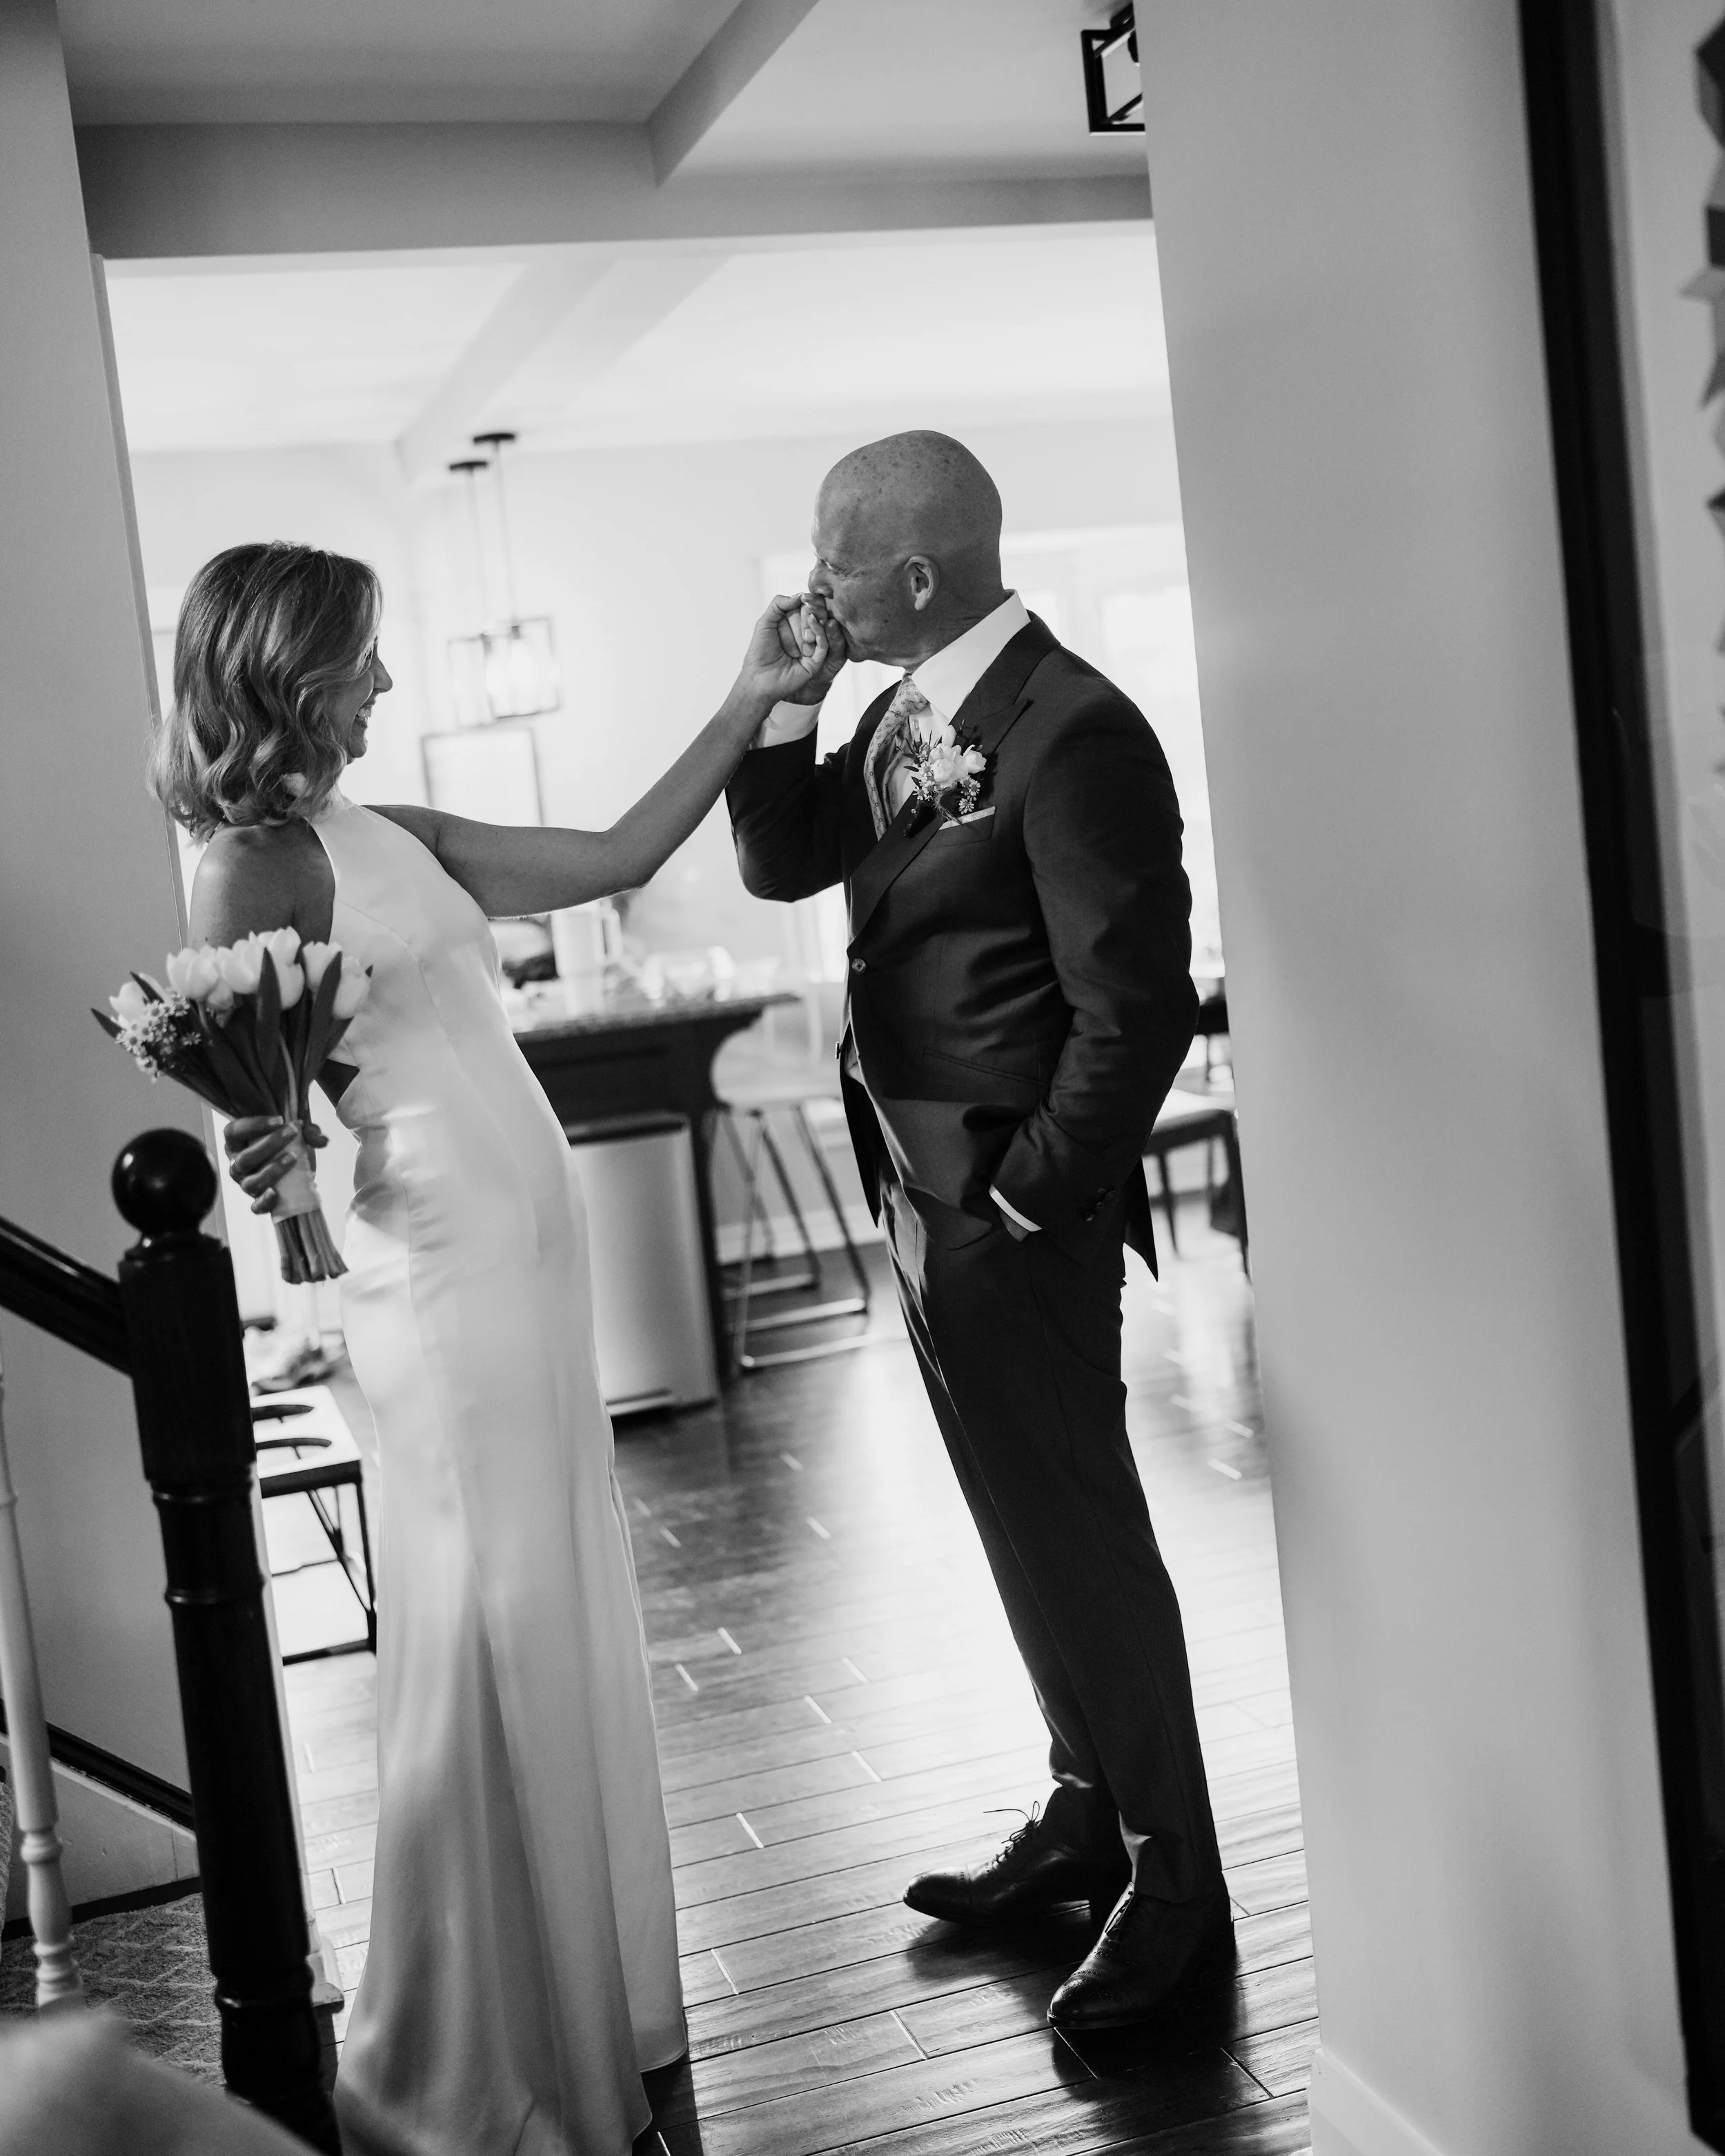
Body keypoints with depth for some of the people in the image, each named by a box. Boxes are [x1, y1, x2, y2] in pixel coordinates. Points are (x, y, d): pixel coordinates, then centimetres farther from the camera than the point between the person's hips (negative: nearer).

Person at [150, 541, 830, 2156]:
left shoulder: (401, 841, 13)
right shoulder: (256, 865, -9)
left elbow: (621, 858, 18)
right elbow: (259, 1098, -10)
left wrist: (750, 703, 15)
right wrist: (258, 1152, -32)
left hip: (529, 1257, 9)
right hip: (441, 1278, -9)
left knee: (560, 1626, 17)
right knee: (489, 1643, 0)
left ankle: (578, 1992, 34)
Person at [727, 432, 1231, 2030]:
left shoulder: (1072, 733, -20)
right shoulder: (903, 715, 7)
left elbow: (1136, 1007, -21)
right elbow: (781, 862, 14)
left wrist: (1030, 1203, -16)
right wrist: (785, 699, 0)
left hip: (1012, 1207, -9)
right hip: (919, 1185, 9)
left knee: (1079, 1536, 3)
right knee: (1029, 1526, 20)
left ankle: (1176, 1885, 20)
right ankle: (1088, 1817, 37)